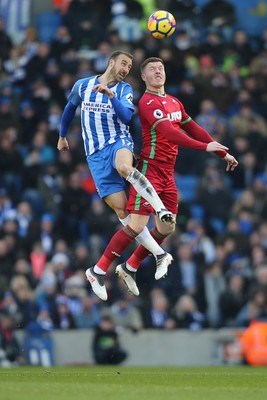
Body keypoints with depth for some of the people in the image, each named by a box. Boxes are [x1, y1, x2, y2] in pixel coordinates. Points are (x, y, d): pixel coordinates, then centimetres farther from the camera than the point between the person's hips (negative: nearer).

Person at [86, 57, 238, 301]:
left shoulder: (174, 102, 15)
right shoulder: (148, 102, -13)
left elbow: (194, 129, 22)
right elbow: (169, 133, -24)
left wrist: (223, 154, 21)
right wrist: (205, 146, -27)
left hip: (167, 174, 8)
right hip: (149, 169, -8)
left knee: (166, 229, 7)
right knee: (136, 226, -13)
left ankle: (129, 269, 22)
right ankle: (98, 271, -4)